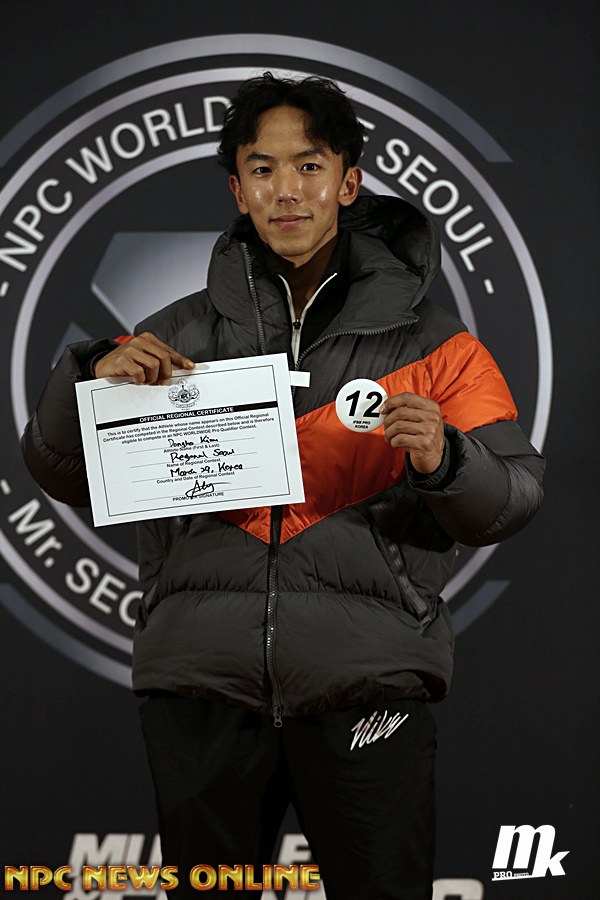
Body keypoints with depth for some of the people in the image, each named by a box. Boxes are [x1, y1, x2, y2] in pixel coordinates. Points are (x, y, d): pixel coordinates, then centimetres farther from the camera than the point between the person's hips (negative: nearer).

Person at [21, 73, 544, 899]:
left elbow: (511, 500, 5)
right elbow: (64, 478, 13)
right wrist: (91, 379, -6)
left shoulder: (429, 342, 9)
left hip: (366, 675, -2)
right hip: (204, 671, 2)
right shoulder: (183, 335, 14)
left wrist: (444, 461, -16)